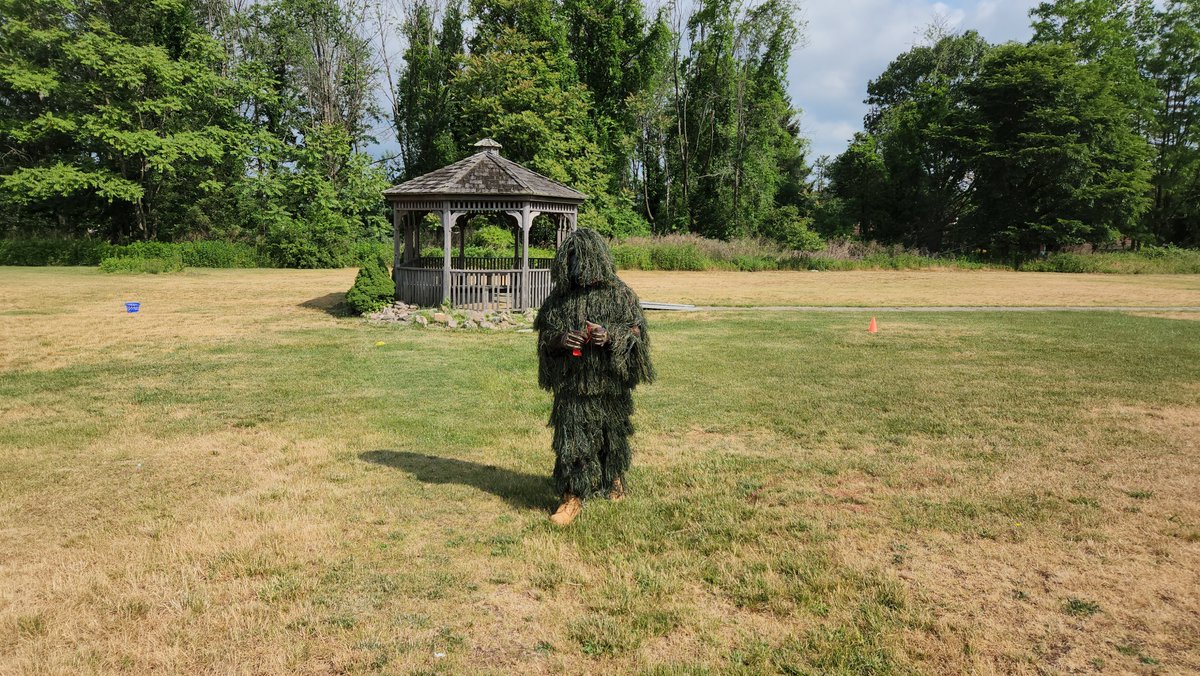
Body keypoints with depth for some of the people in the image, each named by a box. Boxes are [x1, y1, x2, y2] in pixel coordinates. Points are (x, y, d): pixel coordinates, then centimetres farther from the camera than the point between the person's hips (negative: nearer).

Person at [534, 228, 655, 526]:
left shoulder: (618, 293, -5)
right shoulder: (559, 297, 2)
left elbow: (637, 329, -2)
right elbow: (545, 333, 9)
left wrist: (611, 336, -20)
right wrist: (560, 338, -14)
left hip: (609, 379, -1)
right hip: (572, 381, 1)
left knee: (612, 433, 15)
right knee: (571, 436, -3)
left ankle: (614, 479, 40)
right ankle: (572, 498, 6)